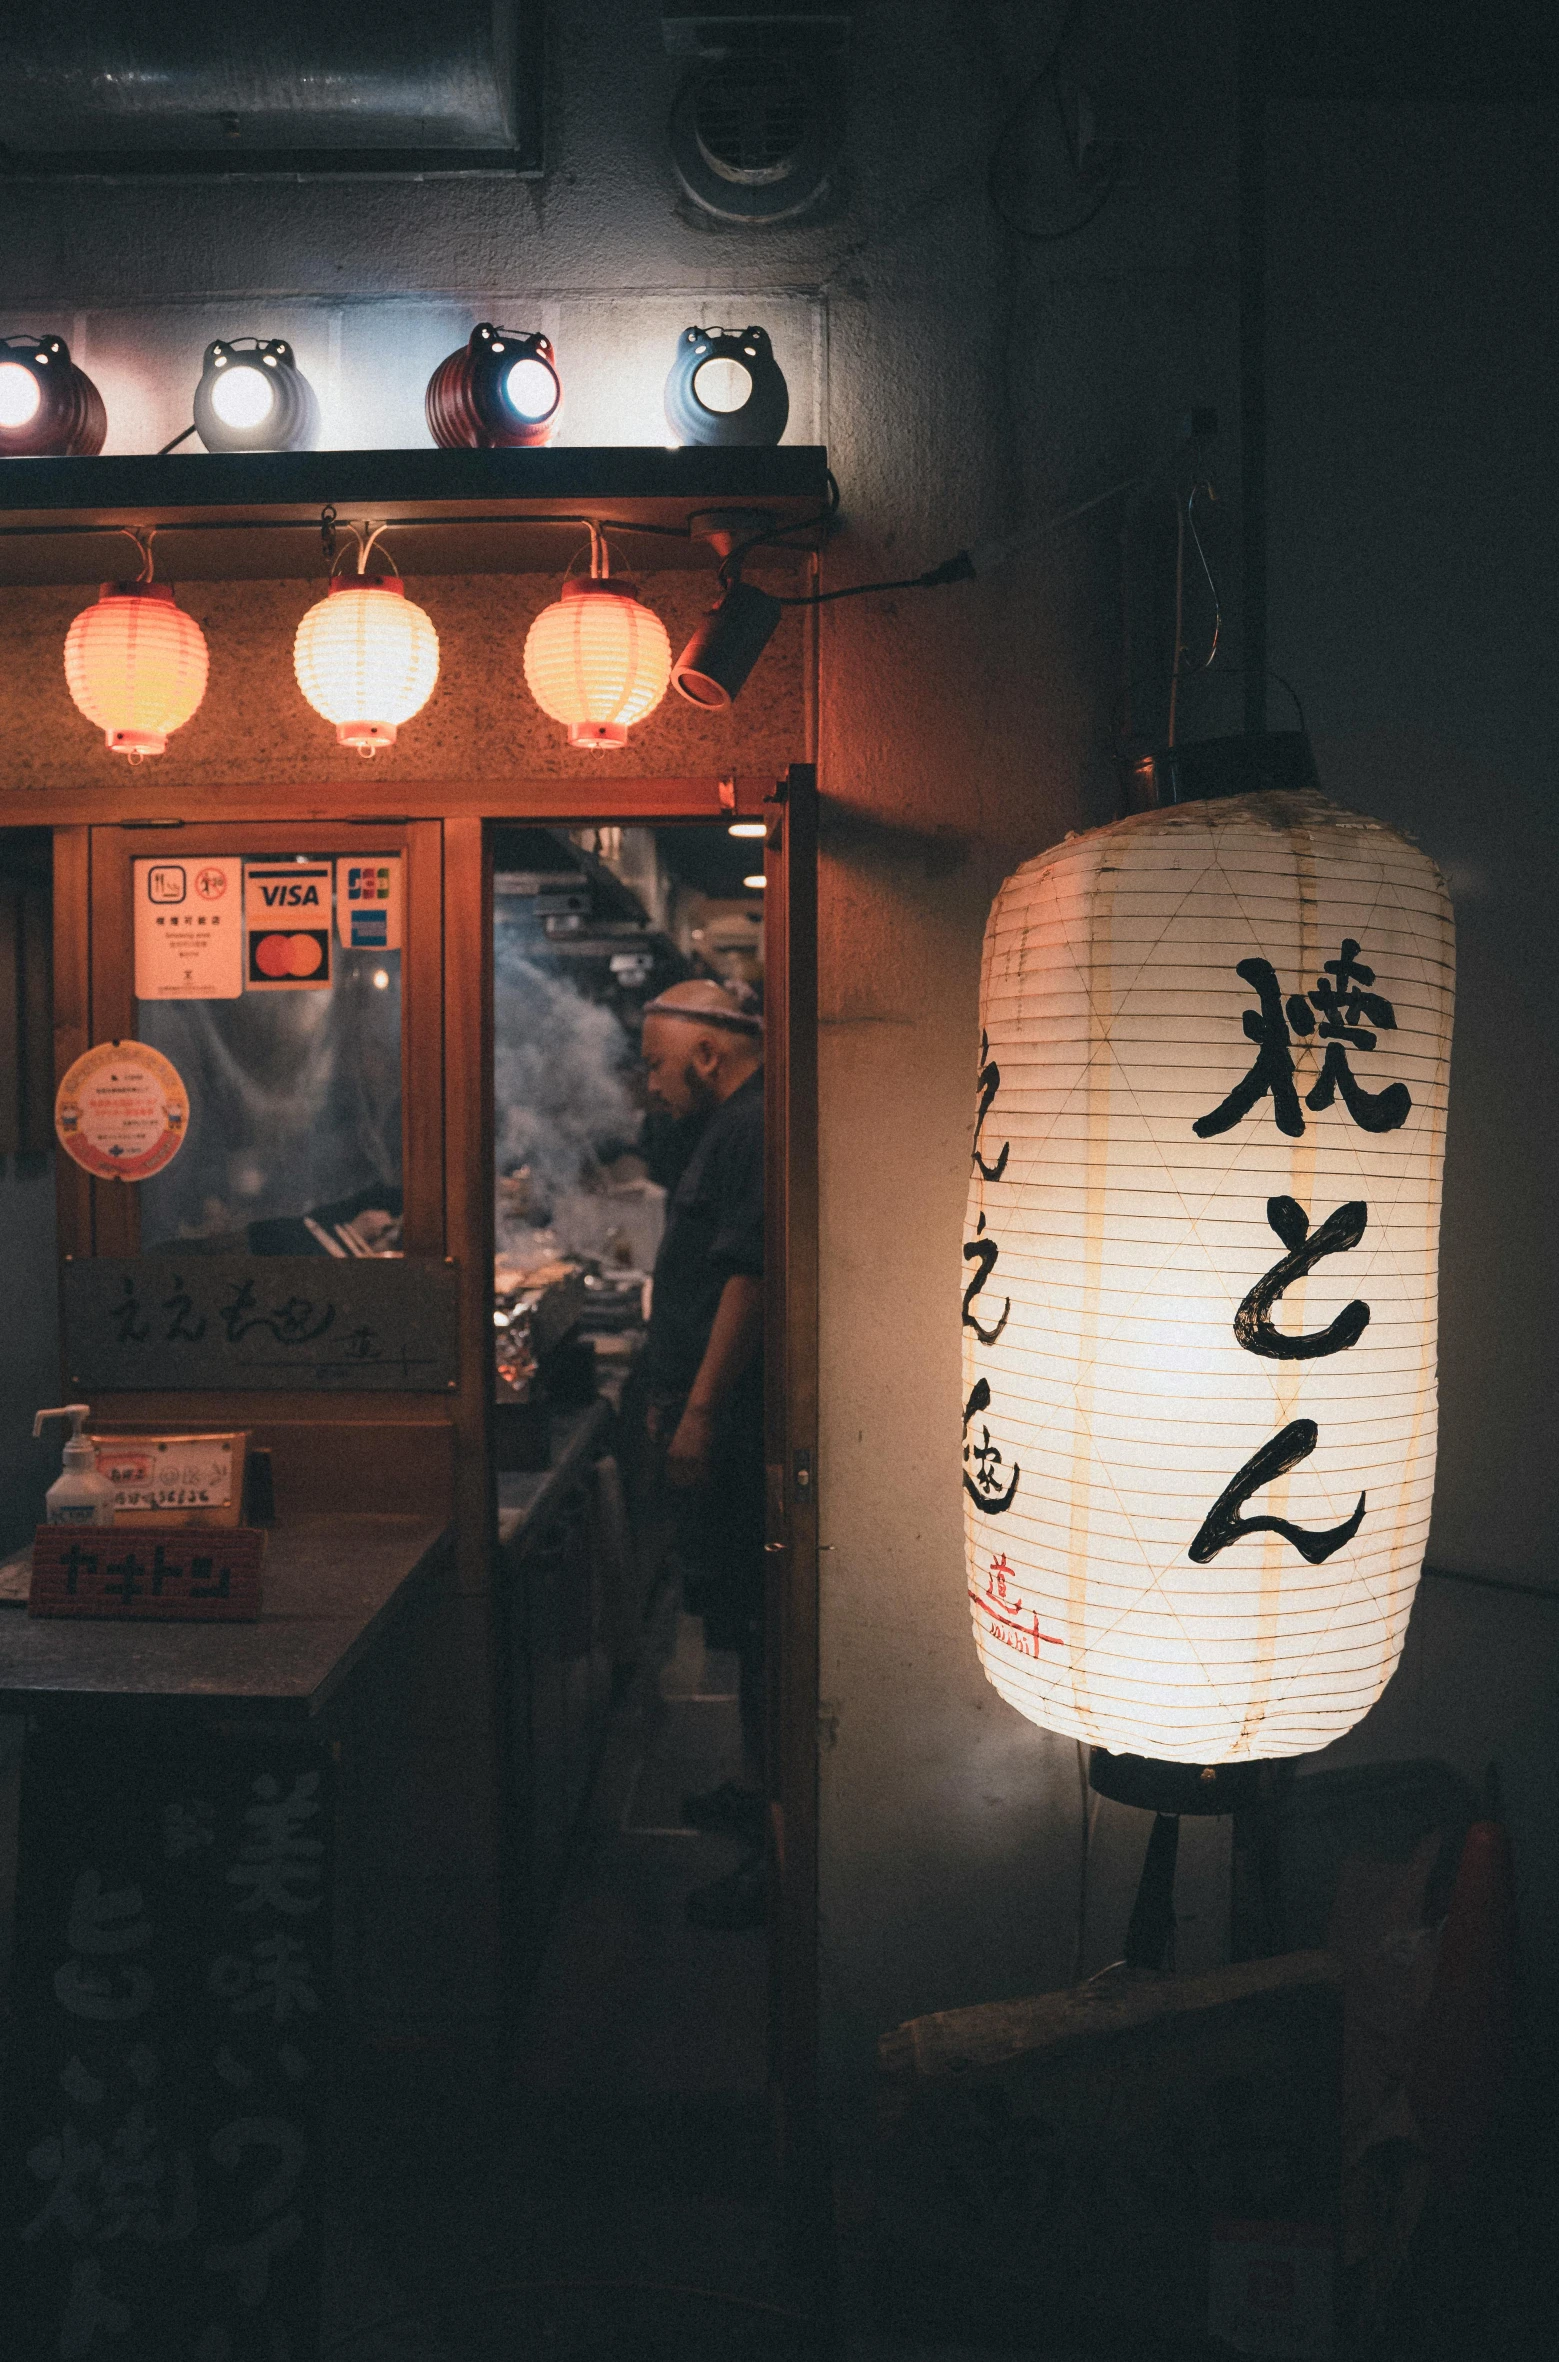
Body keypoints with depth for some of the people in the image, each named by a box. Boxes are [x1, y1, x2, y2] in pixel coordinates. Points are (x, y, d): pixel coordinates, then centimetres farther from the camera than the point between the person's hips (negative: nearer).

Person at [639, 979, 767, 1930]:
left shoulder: (752, 1130, -16)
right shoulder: (734, 1127, 18)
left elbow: (750, 1279, -24)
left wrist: (700, 1413, -24)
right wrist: (676, 1400, 26)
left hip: (737, 1427, -11)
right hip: (728, 1424, 11)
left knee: (755, 1627, -6)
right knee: (744, 1618, 20)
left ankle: (779, 1849, 1)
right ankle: (757, 1790, 34)